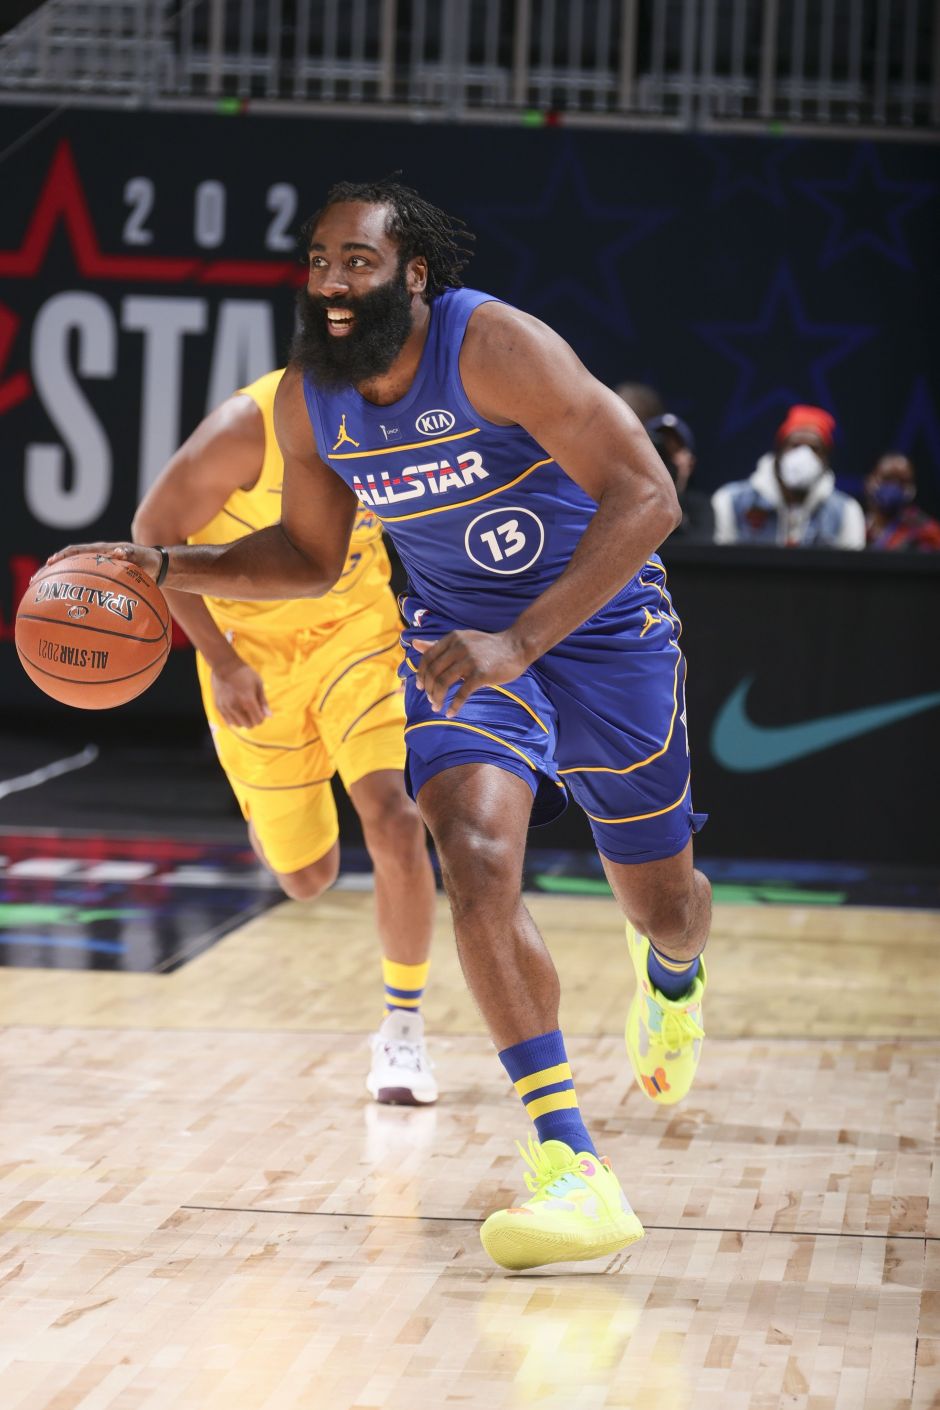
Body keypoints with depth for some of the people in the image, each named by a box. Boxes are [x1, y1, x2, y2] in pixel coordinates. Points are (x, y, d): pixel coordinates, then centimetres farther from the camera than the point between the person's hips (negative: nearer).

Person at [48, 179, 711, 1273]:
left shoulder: (492, 346, -28)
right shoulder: (308, 401, -10)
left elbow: (648, 497, -32)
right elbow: (310, 556, 8)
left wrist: (521, 644, -41)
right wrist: (161, 567, -7)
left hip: (602, 628, -3)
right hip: (461, 638, 3)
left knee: (661, 905, 12)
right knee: (477, 862, -25)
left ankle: (672, 973, 55)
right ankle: (572, 1174, -25)